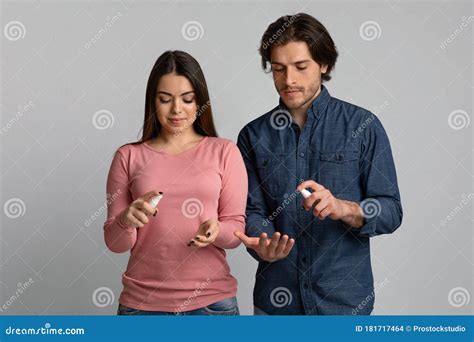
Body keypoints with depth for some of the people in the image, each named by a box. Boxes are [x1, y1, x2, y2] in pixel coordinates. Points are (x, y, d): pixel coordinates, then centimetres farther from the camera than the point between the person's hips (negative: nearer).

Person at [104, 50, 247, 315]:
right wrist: (126, 221, -20)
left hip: (211, 300, 0)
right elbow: (115, 243, 0)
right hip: (143, 301, 1)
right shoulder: (129, 156, 0)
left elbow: (237, 229, -1)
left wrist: (216, 231, -22)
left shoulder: (224, 152, -2)